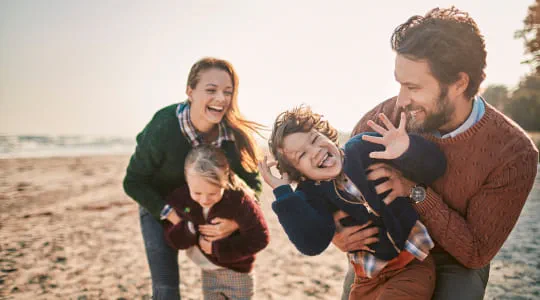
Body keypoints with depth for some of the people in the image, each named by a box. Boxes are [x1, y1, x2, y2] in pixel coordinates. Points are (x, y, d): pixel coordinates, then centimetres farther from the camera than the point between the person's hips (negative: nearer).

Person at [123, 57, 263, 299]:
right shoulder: (163, 129, -32)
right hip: (160, 206, -2)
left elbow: (252, 183, -15)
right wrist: (170, 214, -29)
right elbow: (133, 182, -20)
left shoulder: (235, 134, -25)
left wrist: (236, 221, -32)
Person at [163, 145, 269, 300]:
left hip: (236, 272, -4)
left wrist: (218, 248, -25)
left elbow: (259, 238, -23)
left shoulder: (239, 200, -28)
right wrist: (189, 230, -30)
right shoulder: (179, 198, -16)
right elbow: (172, 238, -7)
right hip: (208, 272, 4)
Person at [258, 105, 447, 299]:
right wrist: (283, 193, -22)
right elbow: (312, 244, -22)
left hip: (415, 264, -3)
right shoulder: (312, 194, -5)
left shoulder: (365, 148, -11)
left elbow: (432, 167, -14)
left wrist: (408, 150, -37)